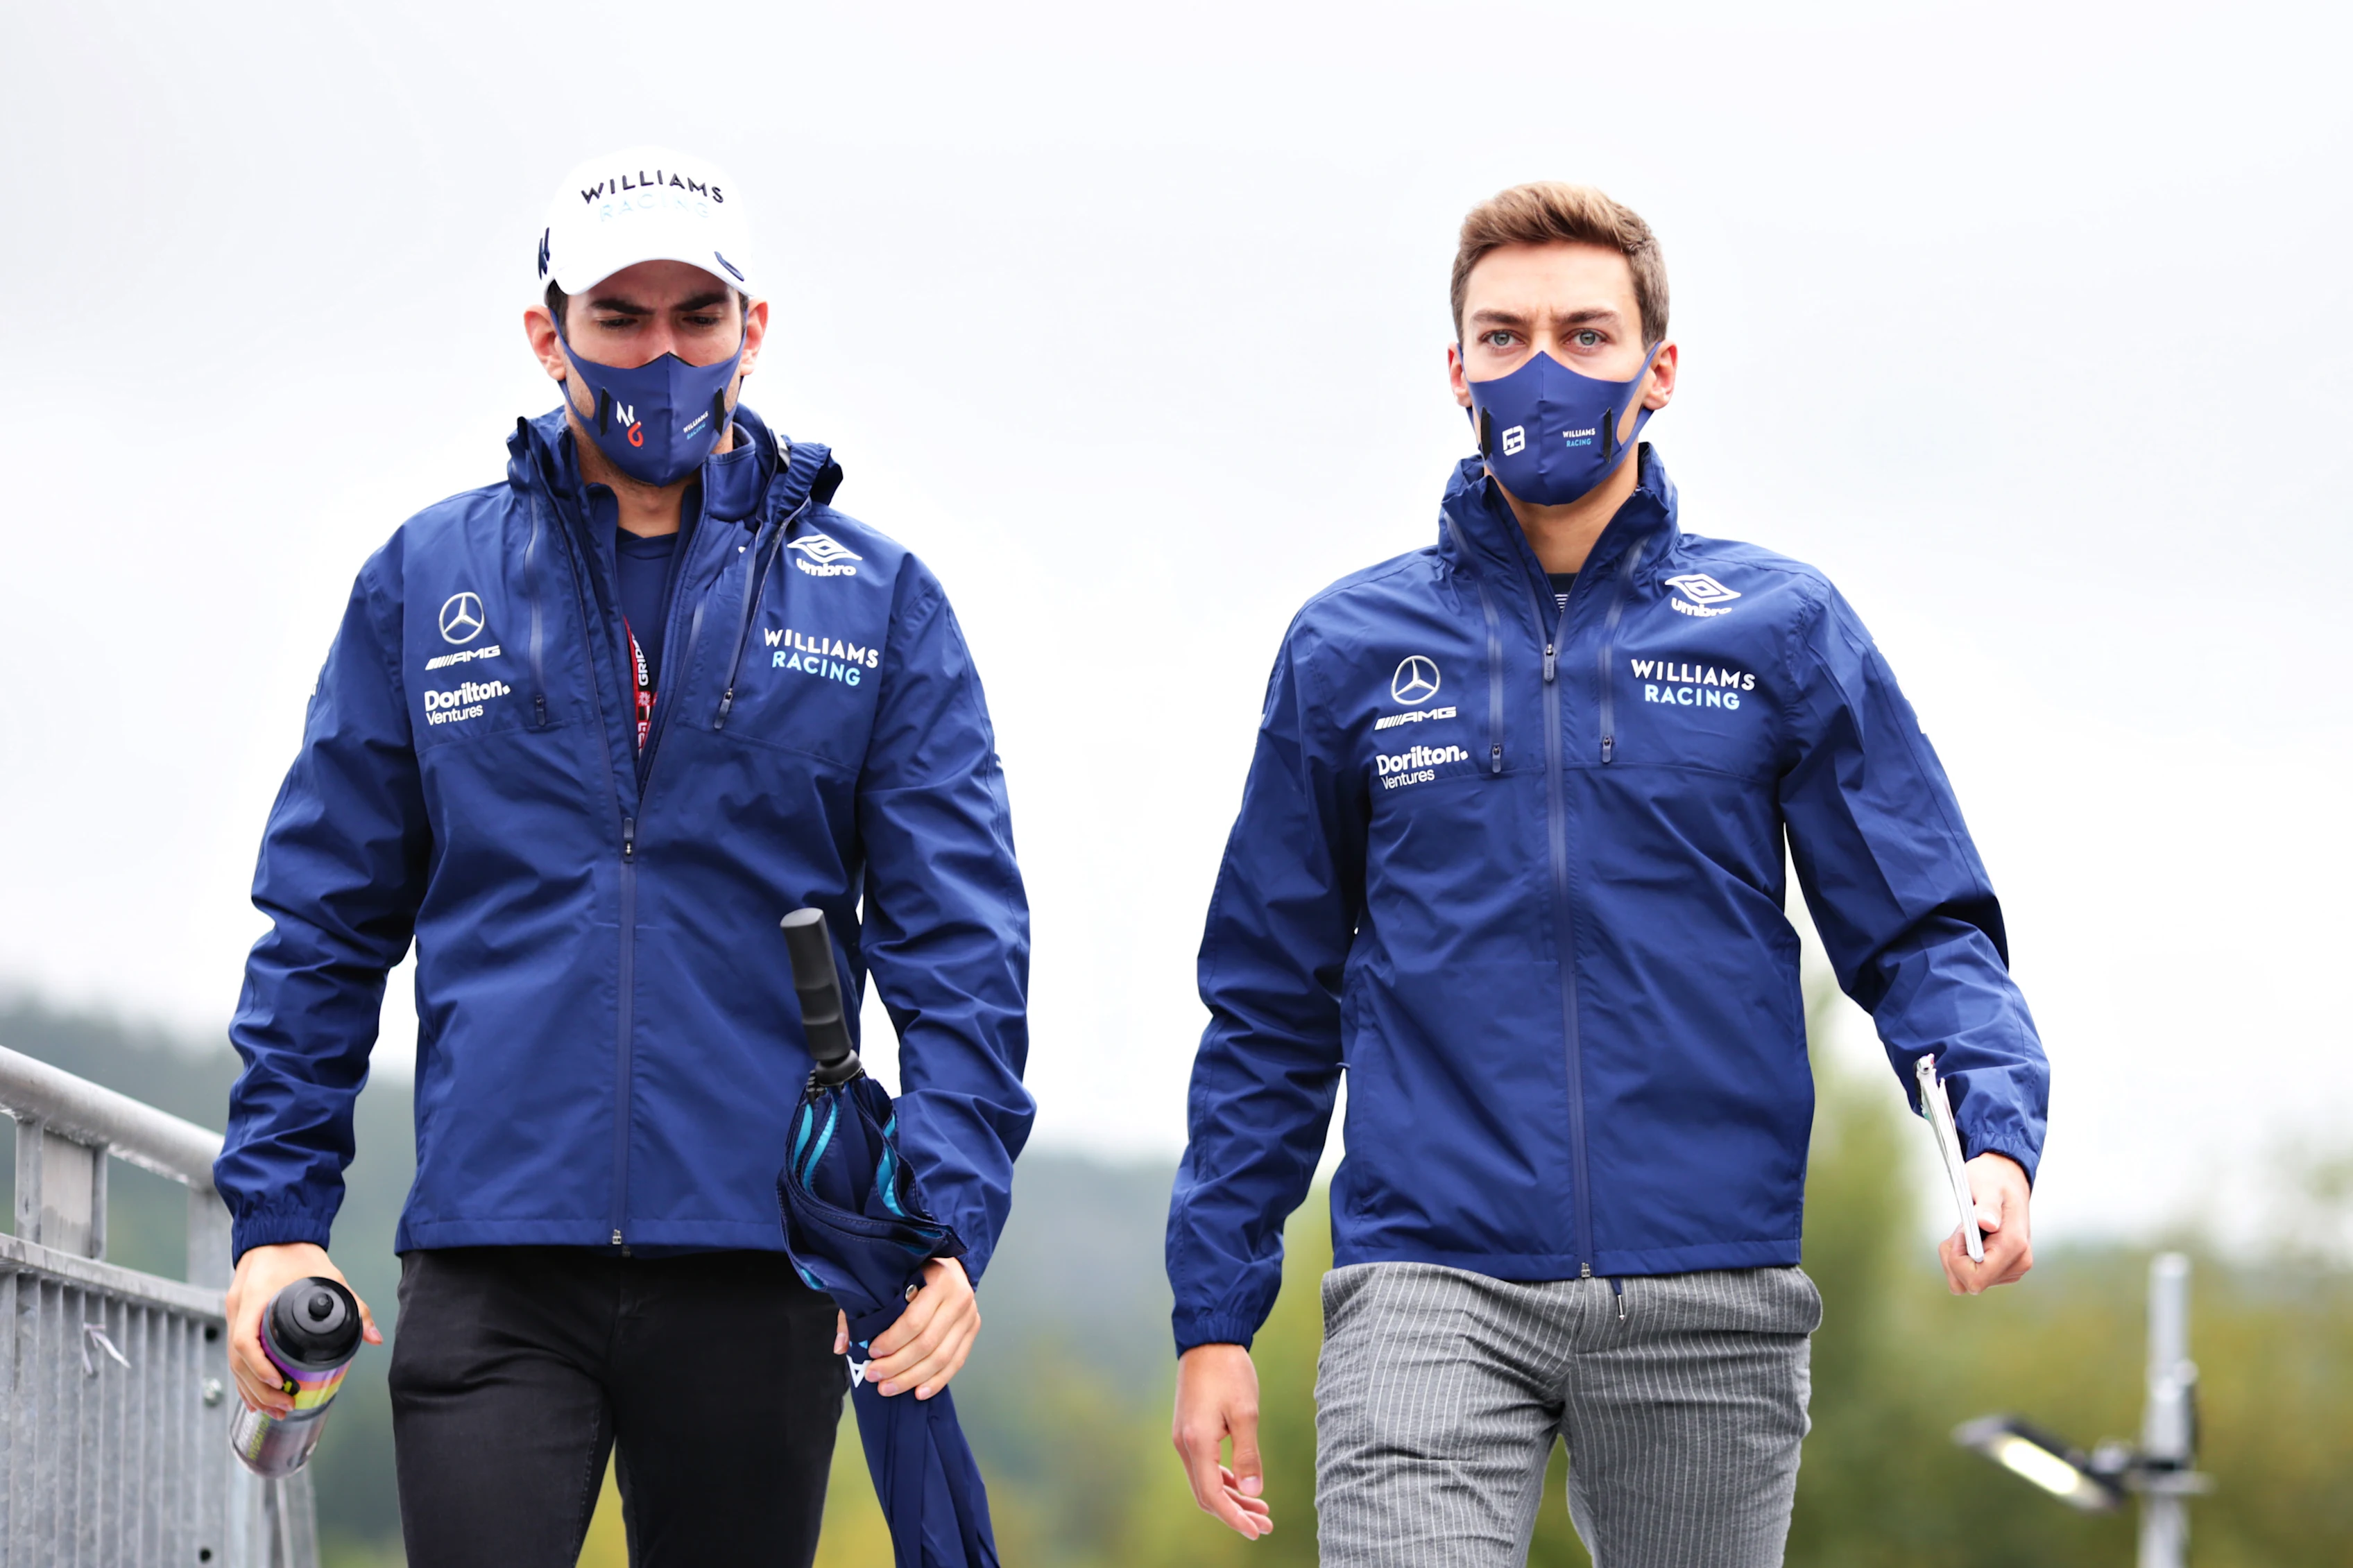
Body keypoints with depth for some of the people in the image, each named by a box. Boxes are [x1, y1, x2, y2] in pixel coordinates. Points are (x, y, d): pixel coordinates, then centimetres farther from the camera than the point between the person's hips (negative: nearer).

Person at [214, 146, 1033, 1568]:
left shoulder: (878, 602, 7)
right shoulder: (425, 583, 9)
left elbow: (958, 945, 2)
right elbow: (326, 926, 10)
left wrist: (949, 1220, -11)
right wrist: (279, 1214, 2)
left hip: (760, 1258, 1)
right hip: (492, 1265, 0)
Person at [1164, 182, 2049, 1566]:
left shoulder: (1783, 631, 7)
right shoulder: (1351, 650, 10)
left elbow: (1922, 924, 5)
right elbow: (1270, 1004, 13)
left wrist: (1997, 1134, -16)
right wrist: (1214, 1316, 8)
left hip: (1712, 1297, 1)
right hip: (1431, 1284, 0)